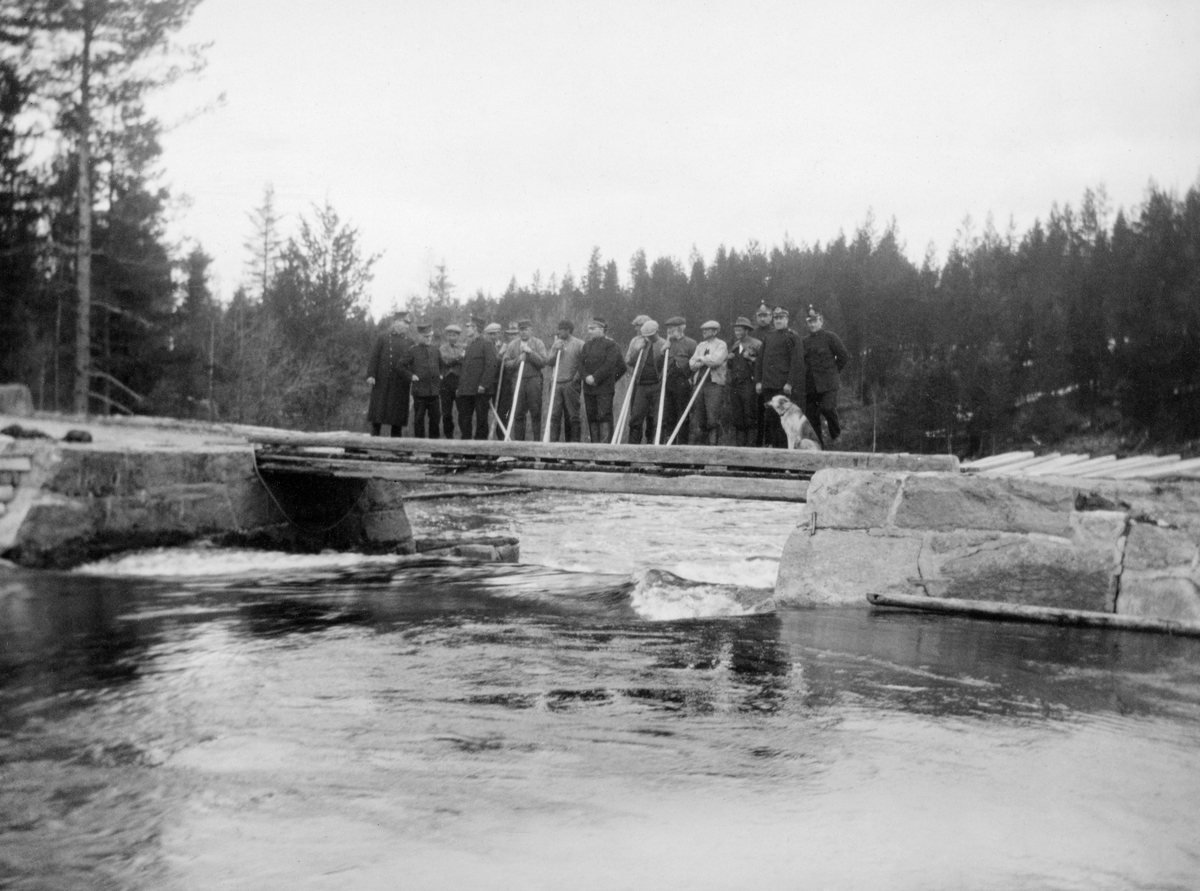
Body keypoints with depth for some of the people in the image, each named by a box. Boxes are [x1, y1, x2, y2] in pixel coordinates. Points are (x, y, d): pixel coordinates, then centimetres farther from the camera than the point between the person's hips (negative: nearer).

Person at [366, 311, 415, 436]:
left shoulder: (409, 341, 12)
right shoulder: (383, 338, 5)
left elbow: (411, 362, 13)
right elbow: (374, 357, 0)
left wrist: (411, 377, 0)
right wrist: (371, 375, -10)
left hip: (400, 383, 2)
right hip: (382, 382, -2)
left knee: (398, 413, 2)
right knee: (377, 411, -2)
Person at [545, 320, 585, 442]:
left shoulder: (579, 344, -2)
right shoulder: (556, 343, 15)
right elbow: (548, 362, 12)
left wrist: (576, 377, -9)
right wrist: (555, 351, -3)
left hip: (571, 384, -4)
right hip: (557, 383, 4)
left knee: (572, 416, 0)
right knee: (554, 415, 0)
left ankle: (574, 442, 5)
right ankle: (552, 442, 1)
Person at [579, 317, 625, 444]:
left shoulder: (610, 344, -3)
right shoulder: (587, 345, 17)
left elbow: (609, 365, -13)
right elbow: (581, 363, 8)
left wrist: (595, 378, -16)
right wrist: (586, 377, -10)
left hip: (604, 388, -6)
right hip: (589, 388, 6)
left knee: (604, 416, -9)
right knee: (591, 417, 5)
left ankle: (605, 443, -11)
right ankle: (595, 443, 9)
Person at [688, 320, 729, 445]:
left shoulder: (721, 345, 2)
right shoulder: (700, 346, 20)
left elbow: (716, 360, -15)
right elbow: (692, 364, 10)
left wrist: (701, 358, -1)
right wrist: (706, 361, -5)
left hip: (714, 384, -6)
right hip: (700, 382, 6)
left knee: (713, 418, -10)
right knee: (697, 418, 3)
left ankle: (714, 444, -7)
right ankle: (699, 444, 9)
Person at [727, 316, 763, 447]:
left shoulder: (756, 344, 0)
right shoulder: (734, 345, 20)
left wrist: (752, 359, -18)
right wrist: (729, 359, 5)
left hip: (749, 383, -6)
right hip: (735, 384, 6)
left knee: (750, 416, -6)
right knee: (736, 416, 4)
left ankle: (751, 444, -3)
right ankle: (738, 444, 8)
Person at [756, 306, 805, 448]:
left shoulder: (793, 337, -2)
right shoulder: (768, 336, 16)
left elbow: (797, 362, -9)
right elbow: (761, 360, 17)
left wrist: (790, 383, -15)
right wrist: (759, 381, 10)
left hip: (783, 385, -6)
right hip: (768, 384, 6)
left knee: (781, 414, -6)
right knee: (769, 415, 6)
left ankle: (783, 446, -2)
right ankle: (770, 444, 12)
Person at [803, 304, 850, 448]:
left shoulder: (830, 337, -1)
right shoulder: (805, 341, 12)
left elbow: (844, 356, 1)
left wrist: (832, 370, 4)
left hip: (828, 383, -4)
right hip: (810, 385, 5)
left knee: (827, 408, -20)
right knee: (811, 415, 1)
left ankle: (836, 432, 7)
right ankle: (818, 445, 9)